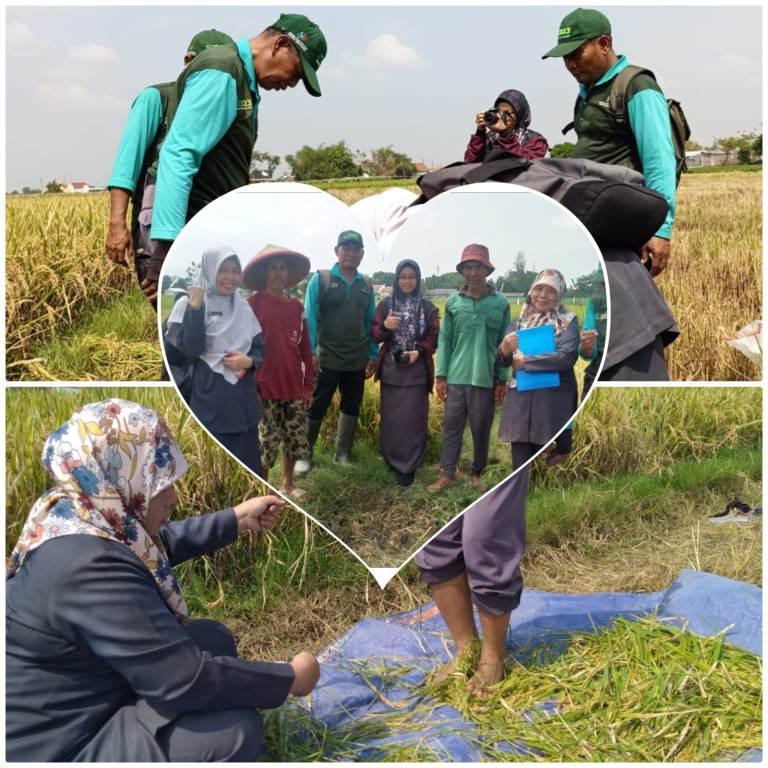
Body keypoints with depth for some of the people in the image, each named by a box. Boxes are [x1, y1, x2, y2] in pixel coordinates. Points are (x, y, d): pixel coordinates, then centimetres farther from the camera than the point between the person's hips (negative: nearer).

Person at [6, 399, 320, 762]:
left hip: (83, 700, 10)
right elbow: (186, 681, -31)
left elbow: (161, 543, 19)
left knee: (214, 638, 10)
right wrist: (289, 678, -18)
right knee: (235, 729, -20)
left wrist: (238, 518, 18)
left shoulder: (83, 516, -4)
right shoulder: (90, 569, -33)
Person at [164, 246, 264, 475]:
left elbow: (261, 350, 11)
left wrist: (249, 362, -10)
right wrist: (195, 306, -19)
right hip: (209, 403, -4)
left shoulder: (243, 307, 10)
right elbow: (191, 350, -17)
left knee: (246, 467, 7)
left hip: (243, 401, 5)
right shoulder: (188, 304, -4)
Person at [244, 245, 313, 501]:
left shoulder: (296, 307, 8)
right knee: (266, 441, 3)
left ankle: (287, 484, 30)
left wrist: (308, 385, 10)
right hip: (265, 386, -5)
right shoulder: (254, 303, -6)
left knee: (295, 438, 12)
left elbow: (305, 349, 11)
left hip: (294, 386, 5)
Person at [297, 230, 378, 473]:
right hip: (327, 359, -4)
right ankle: (305, 454, 16)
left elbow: (371, 322, 12)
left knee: (351, 408, 12)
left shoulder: (366, 285, 9)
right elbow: (309, 318, -6)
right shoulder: (320, 279, -3)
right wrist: (310, 352, -13)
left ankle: (343, 454, 25)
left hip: (357, 361, 4)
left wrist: (373, 355, 9)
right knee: (316, 408, 3)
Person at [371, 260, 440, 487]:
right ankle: (390, 459, 26)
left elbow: (434, 338, 1)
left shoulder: (428, 308, 1)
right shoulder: (385, 304, 5)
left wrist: (419, 351, -17)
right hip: (390, 370, 2)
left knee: (412, 418, -3)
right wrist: (384, 326, -18)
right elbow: (374, 335, 3)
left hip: (416, 371, -2)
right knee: (390, 417, 9)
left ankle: (408, 466, 5)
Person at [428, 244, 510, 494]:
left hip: (485, 378, -1)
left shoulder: (500, 302, -1)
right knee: (451, 426, 7)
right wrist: (440, 375, 1)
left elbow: (505, 344, 1)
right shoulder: (453, 301, 2)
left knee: (481, 429, 9)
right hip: (456, 377, 1)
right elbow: (444, 339, 5)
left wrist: (503, 380, 0)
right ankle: (447, 473, 17)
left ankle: (476, 473, 25)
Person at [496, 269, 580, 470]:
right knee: (520, 464, 3)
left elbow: (567, 357, -16)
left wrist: (525, 361, -10)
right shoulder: (520, 321, 11)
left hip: (553, 400, -3)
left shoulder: (568, 321, 0)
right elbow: (502, 360, 7)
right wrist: (505, 348, -17)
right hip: (520, 399, 3)